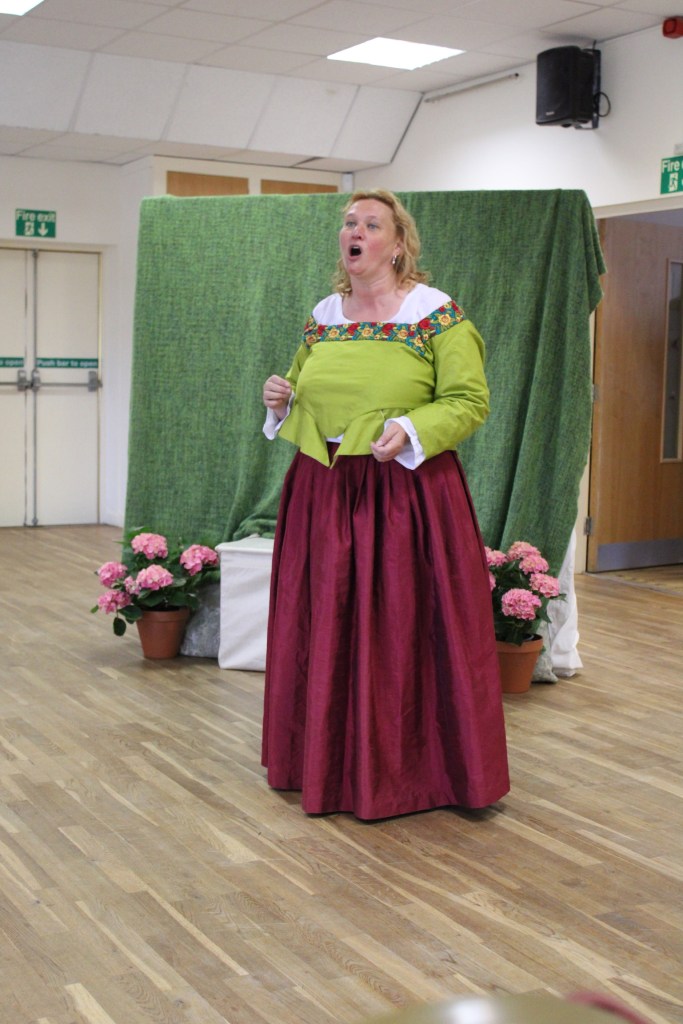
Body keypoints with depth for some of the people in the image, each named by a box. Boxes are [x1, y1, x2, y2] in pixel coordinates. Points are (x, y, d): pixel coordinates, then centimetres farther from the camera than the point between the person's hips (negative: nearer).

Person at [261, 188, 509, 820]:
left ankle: (411, 768, 14)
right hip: (323, 493, 5)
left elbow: (470, 401, -8)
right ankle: (331, 761, 25)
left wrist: (411, 429, -22)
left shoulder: (438, 315, -5)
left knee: (403, 630, -1)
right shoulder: (321, 317, 12)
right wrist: (282, 399, 2)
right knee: (325, 630, 10)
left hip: (405, 493, -5)